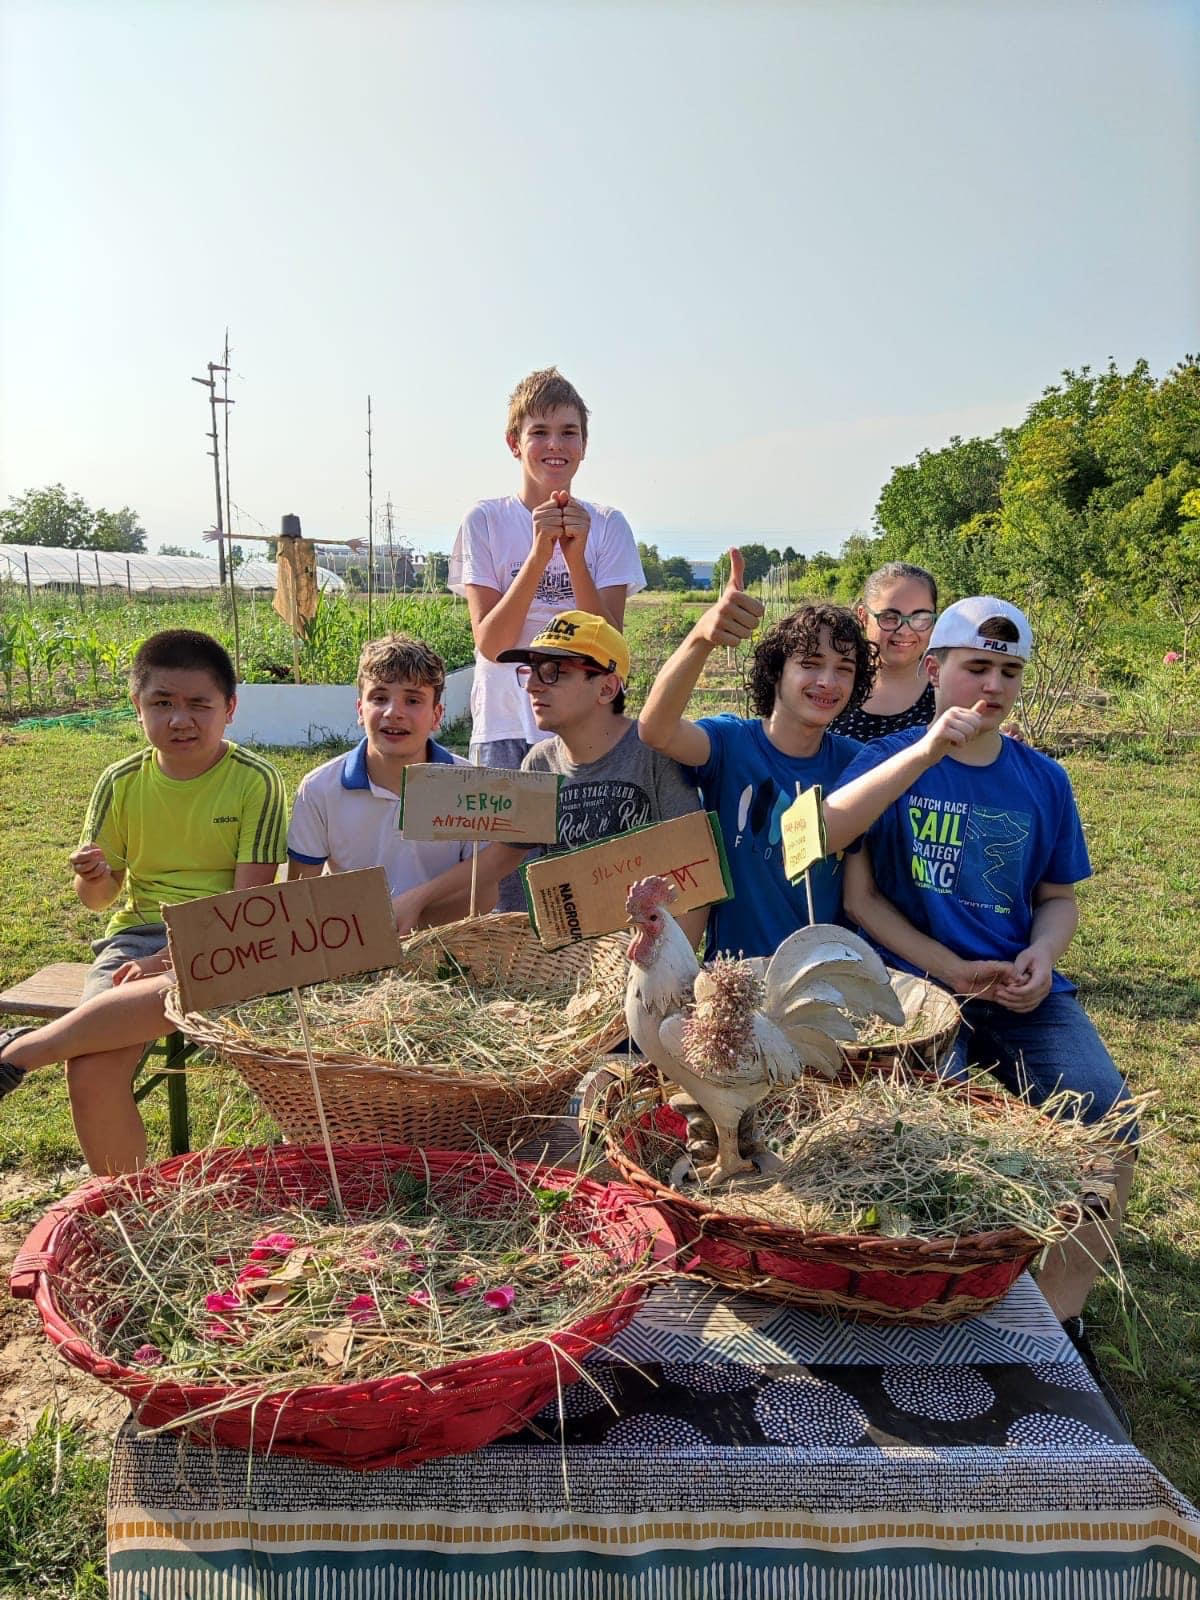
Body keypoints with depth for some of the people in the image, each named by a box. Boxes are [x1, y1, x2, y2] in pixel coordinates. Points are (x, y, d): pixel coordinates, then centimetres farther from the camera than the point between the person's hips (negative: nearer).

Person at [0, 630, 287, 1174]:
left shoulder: (255, 781, -5)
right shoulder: (121, 783, 5)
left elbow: (252, 897, -10)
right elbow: (100, 897, 12)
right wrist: (92, 878, -12)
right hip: (139, 930, 3)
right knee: (91, 1074, -24)